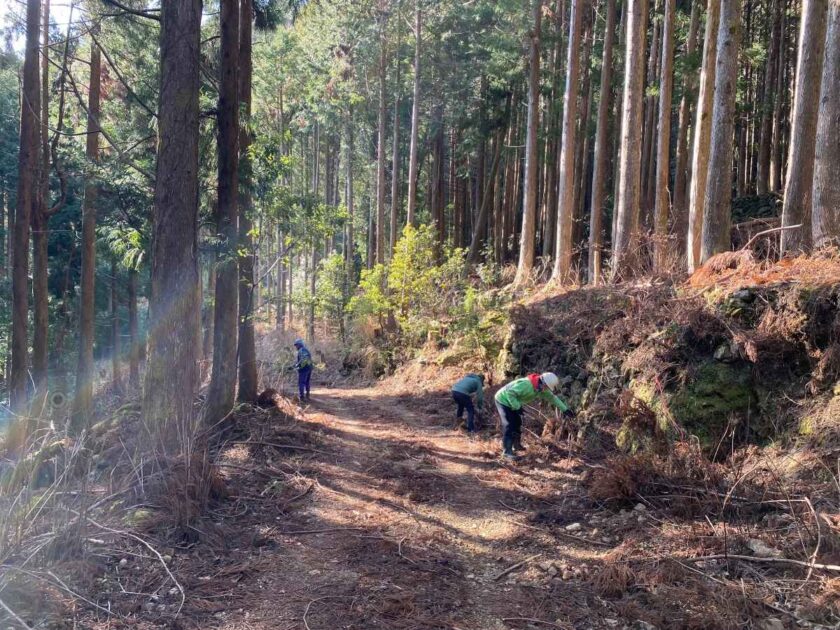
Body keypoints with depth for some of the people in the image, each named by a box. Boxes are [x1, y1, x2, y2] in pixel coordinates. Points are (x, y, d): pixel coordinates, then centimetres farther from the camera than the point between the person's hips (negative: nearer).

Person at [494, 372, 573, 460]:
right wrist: (517, 407, -31)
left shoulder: (540, 388, -5)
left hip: (512, 402, 9)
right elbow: (510, 393, -36)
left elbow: (552, 397, 6)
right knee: (509, 426, -13)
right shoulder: (525, 384, -34)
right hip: (503, 400, -9)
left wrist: (565, 409, 6)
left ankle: (516, 445, 33)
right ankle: (507, 451, -9)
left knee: (517, 423, 16)